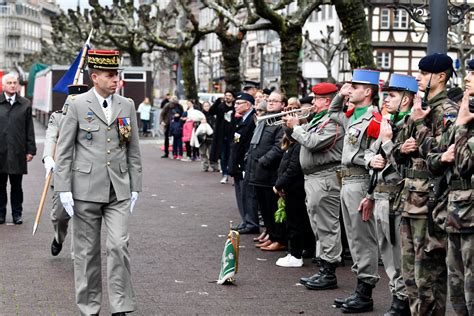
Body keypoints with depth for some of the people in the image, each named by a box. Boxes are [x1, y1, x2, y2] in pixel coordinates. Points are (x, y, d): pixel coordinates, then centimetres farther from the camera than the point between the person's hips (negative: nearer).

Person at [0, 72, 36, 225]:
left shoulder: (25, 104, 5)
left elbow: (29, 130, 6)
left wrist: (30, 150, 2)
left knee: (16, 185, 7)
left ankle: (17, 213, 15)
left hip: (17, 152, 0)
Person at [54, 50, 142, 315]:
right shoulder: (77, 105, -1)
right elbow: (64, 150, -1)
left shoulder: (127, 106, 7)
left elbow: (133, 151, 11)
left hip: (119, 191, 2)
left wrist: (135, 188, 7)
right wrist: (64, 190, -7)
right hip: (86, 190, -2)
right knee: (87, 251, 6)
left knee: (119, 246, -8)